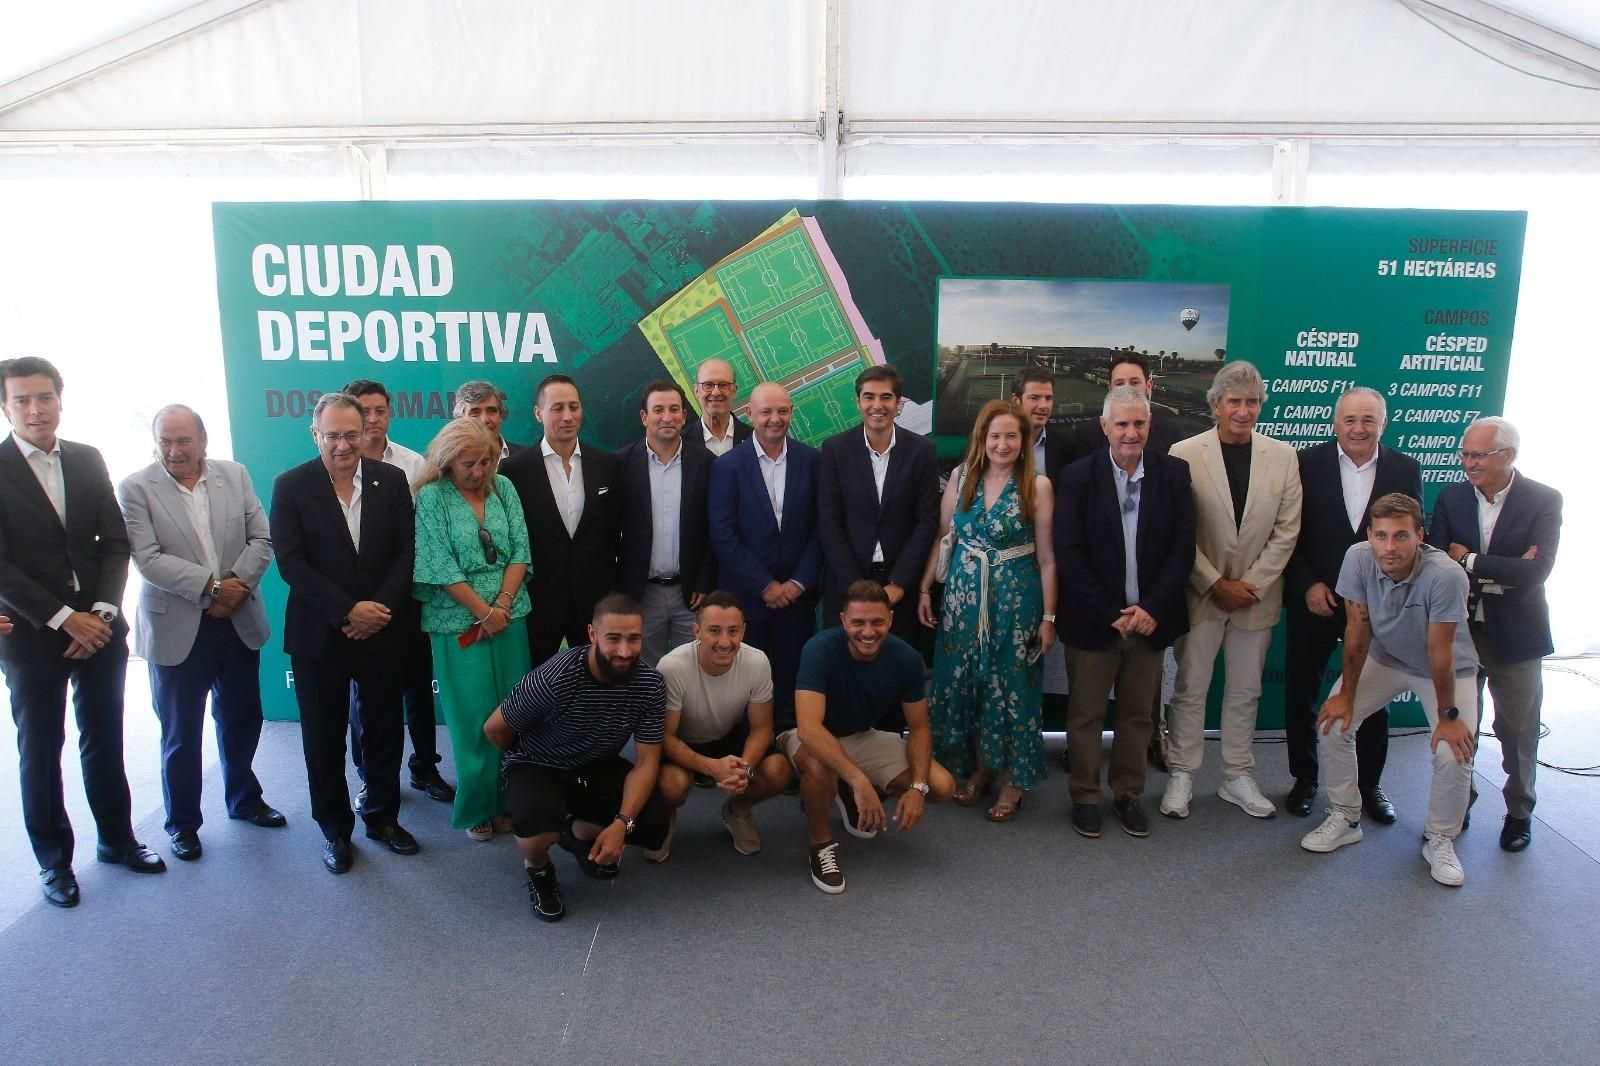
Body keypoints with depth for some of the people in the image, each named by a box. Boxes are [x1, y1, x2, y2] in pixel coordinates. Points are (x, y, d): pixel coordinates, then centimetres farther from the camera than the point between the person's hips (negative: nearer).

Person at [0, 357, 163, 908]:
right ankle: (54, 859, 23)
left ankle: (117, 837, 29)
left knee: (105, 740, 14)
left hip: (100, 628, 3)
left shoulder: (88, 460, 5)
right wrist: (63, 618, -15)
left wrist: (101, 612, -8)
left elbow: (114, 542, 4)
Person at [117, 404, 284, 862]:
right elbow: (148, 559, -15)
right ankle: (182, 822, 28)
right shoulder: (135, 488, -7)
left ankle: (244, 800, 38)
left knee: (242, 721, 17)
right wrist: (210, 585, -20)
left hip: (238, 623, 3)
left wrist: (238, 584, -15)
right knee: (180, 734, 10)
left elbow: (262, 539, -1)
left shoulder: (236, 475, 2)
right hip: (176, 631, -3)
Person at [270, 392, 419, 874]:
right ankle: (334, 828, 27)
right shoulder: (291, 486, -4)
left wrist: (380, 609, -13)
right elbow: (291, 562, -10)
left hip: (381, 631, 2)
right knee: (324, 739, 10)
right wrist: (348, 611, -16)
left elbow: (405, 553, 0)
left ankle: (383, 816, 30)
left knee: (385, 731, 11)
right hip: (319, 635, -1)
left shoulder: (391, 479, 1)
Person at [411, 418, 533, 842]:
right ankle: (476, 809, 18)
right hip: (460, 622, -3)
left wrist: (502, 605, -9)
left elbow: (520, 551, 2)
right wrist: (484, 612, -10)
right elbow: (441, 566, -9)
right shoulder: (431, 497, -4)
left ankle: (508, 800, 21)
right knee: (474, 718, 2)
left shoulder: (503, 488, 6)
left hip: (509, 616, 4)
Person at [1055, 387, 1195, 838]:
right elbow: (1068, 553, -9)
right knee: (1085, 714, 8)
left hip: (1150, 618, 2)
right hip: (1093, 621, -2)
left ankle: (1128, 793, 30)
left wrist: (1152, 609, -12)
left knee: (1138, 714, 13)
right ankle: (1085, 796, 25)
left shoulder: (1174, 474, 0)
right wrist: (1111, 615, -13)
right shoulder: (1078, 476, -6)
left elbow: (1183, 547, -2)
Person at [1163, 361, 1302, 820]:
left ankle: (1237, 777, 27)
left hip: (1256, 595, 3)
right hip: (1201, 594, -2)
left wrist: (1251, 584, -8)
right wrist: (1216, 584, -11)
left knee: (1245, 692, 13)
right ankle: (1181, 776, 19)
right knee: (1190, 690, 6)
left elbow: (1286, 531, 1)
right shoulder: (1185, 454, -7)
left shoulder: (1283, 456, 2)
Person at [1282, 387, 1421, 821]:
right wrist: (1308, 585, -12)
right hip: (1314, 601, -1)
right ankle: (1304, 780, 28)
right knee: (1301, 695, 9)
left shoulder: (1406, 470, -1)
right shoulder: (1308, 464, -6)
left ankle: (1370, 784, 32)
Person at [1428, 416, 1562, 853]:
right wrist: (1499, 575, -19)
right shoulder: (1451, 497, -2)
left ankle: (1519, 812, 32)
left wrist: (1470, 562, -17)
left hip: (1515, 635, -1)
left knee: (1518, 731, 11)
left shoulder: (1544, 500, -9)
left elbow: (1536, 572, -20)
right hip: (1459, 630, 2)